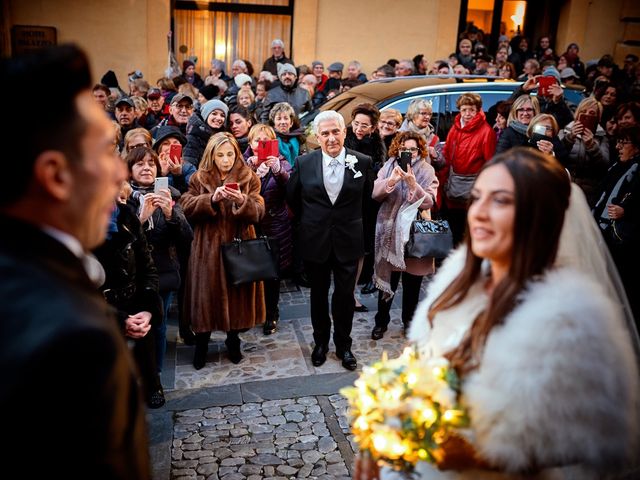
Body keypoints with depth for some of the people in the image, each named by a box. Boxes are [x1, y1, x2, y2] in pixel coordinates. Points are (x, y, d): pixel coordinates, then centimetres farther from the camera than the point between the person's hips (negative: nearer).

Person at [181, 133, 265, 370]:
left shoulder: (249, 178, 2)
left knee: (237, 293, 8)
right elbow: (187, 207, -8)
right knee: (207, 294, 4)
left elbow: (258, 212, -7)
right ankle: (201, 344, 25)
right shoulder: (198, 179, 4)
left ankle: (233, 340, 31)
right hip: (208, 248, 0)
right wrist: (212, 198, -22)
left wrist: (242, 201, -27)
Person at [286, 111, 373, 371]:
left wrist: (352, 221, 10)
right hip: (315, 240, 1)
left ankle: (343, 345, 28)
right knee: (319, 294, 15)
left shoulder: (362, 162, -6)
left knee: (345, 295, 9)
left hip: (348, 240, 0)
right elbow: (292, 198, 8)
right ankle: (320, 342, 33)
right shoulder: (304, 163, -5)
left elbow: (368, 199, 7)